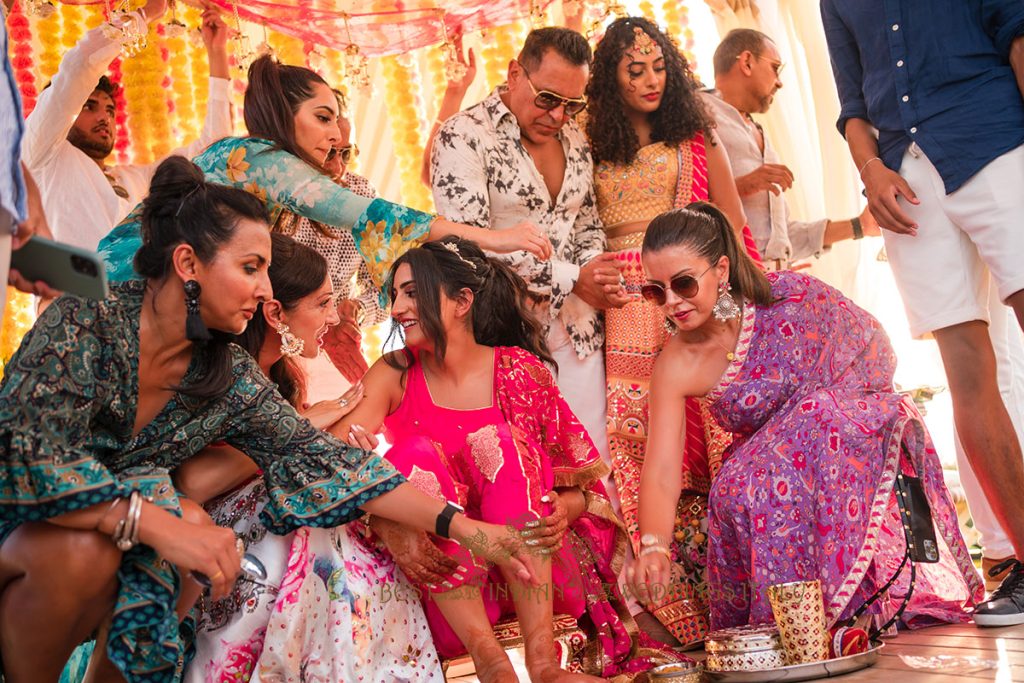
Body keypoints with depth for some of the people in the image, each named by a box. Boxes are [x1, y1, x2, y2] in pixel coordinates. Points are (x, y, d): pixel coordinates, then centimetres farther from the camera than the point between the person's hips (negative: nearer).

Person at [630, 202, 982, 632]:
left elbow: (876, 349, -5)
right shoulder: (676, 365, -15)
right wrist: (653, 546, -38)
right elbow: (660, 475, -20)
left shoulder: (789, 295, -18)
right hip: (761, 464, 1)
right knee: (738, 492, -30)